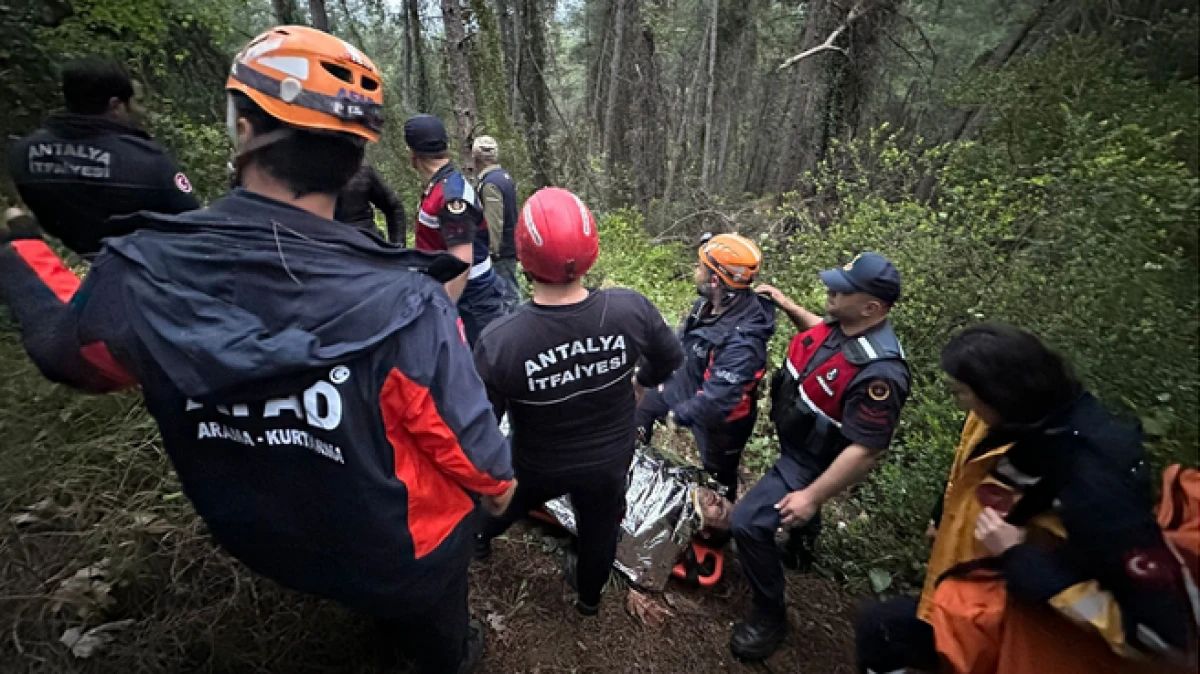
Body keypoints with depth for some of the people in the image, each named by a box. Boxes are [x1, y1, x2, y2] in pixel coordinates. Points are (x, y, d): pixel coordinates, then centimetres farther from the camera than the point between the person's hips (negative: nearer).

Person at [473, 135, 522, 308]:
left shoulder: (490, 183, -18)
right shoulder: (505, 176, 11)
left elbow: (493, 223, -23)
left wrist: (493, 250, -19)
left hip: (501, 250, -9)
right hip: (511, 246, 10)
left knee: (508, 294, -3)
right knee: (511, 289, 17)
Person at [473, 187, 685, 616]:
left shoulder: (499, 341, -34)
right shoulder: (631, 309, -27)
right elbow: (672, 359, -6)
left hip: (540, 467, 0)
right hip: (611, 458, 1)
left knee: (505, 500, 33)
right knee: (600, 527, 29)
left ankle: (479, 538, 66)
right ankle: (589, 597, 57)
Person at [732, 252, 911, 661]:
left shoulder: (878, 372, -36)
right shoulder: (843, 325, -11)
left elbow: (865, 451, -33)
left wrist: (812, 495, -30)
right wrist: (788, 305, 6)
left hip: (811, 459, -9)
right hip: (796, 441, 9)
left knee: (748, 523, -14)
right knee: (799, 510, 35)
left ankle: (770, 614, 9)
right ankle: (804, 538, 69)